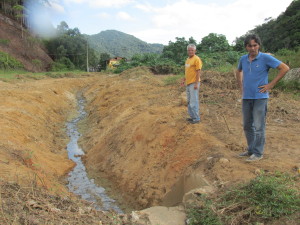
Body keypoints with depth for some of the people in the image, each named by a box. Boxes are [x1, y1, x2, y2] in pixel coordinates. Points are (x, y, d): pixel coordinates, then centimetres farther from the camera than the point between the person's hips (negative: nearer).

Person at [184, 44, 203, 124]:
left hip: (193, 83, -9)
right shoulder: (188, 59, 14)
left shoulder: (196, 59, -12)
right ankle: (192, 116, 25)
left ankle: (196, 118, 4)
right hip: (188, 83, 9)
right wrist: (186, 78, 17)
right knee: (189, 101, 15)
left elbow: (198, 71, -16)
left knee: (194, 101, -5)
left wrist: (196, 83, -20)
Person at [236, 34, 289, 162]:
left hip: (260, 97, -5)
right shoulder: (243, 59, 6)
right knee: (247, 126, 12)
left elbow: (285, 68, -9)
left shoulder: (265, 58, -8)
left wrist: (271, 85, -10)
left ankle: (258, 153, 9)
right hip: (246, 97, 6)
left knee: (258, 126, -3)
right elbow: (238, 71, 27)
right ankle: (250, 150, 27)